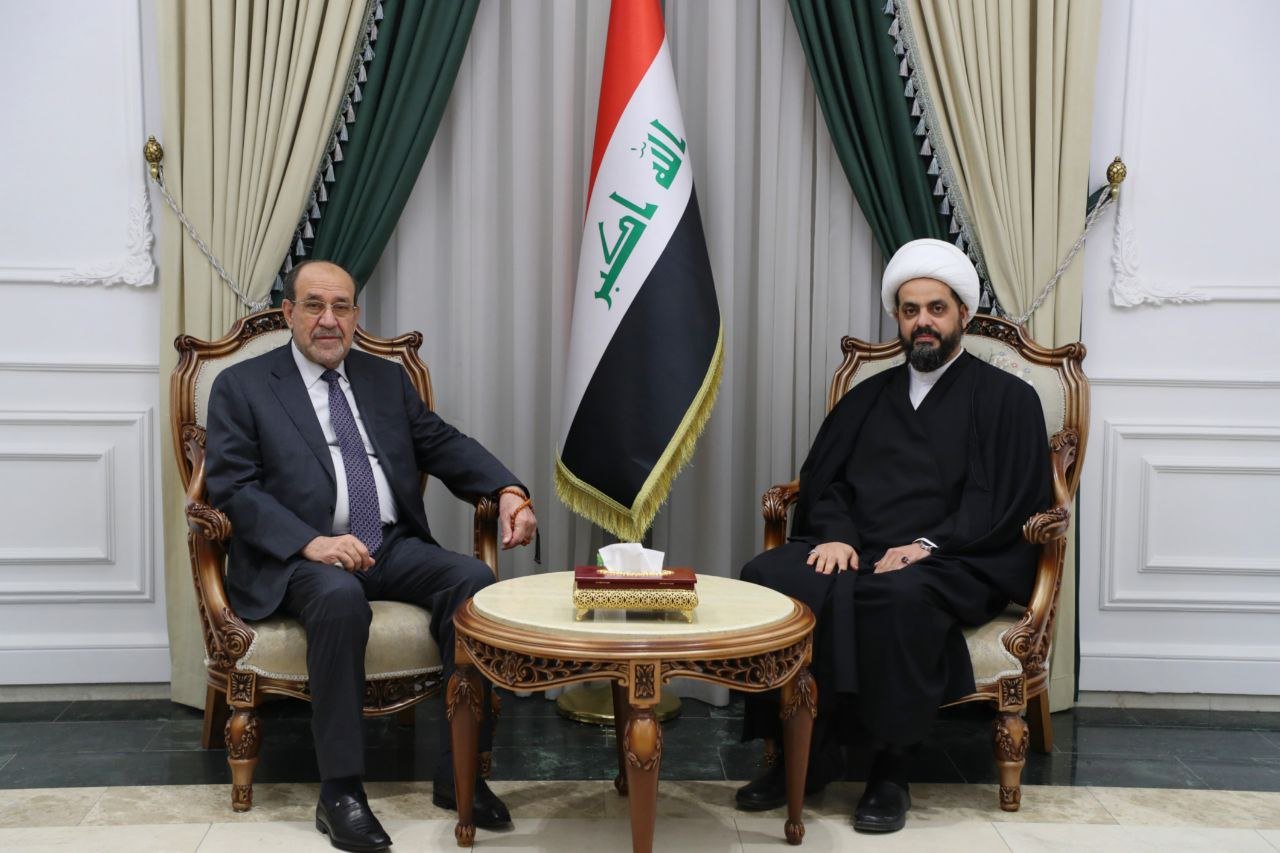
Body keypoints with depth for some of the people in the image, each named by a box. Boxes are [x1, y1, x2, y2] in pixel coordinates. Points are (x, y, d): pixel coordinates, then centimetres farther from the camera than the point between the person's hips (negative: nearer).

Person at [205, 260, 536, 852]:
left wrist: (508, 491, -6)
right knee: (340, 597, -37)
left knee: (473, 579, -23)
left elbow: (444, 445, 14)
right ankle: (340, 791, -26)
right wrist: (310, 542, -21)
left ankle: (459, 774, -17)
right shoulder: (241, 386, 6)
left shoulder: (386, 379, 20)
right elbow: (232, 486, -5)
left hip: (394, 547, 5)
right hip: (300, 559, -4)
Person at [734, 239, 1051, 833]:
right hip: (854, 553, 4)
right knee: (765, 578, -26)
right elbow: (822, 478, 17)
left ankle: (890, 768, -23)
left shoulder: (1006, 398, 11)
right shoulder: (868, 397, 25)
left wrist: (929, 544, -14)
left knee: (900, 594, -40)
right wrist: (835, 534, -5)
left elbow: (1011, 500, -1)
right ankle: (805, 755, -17)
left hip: (952, 565, -4)